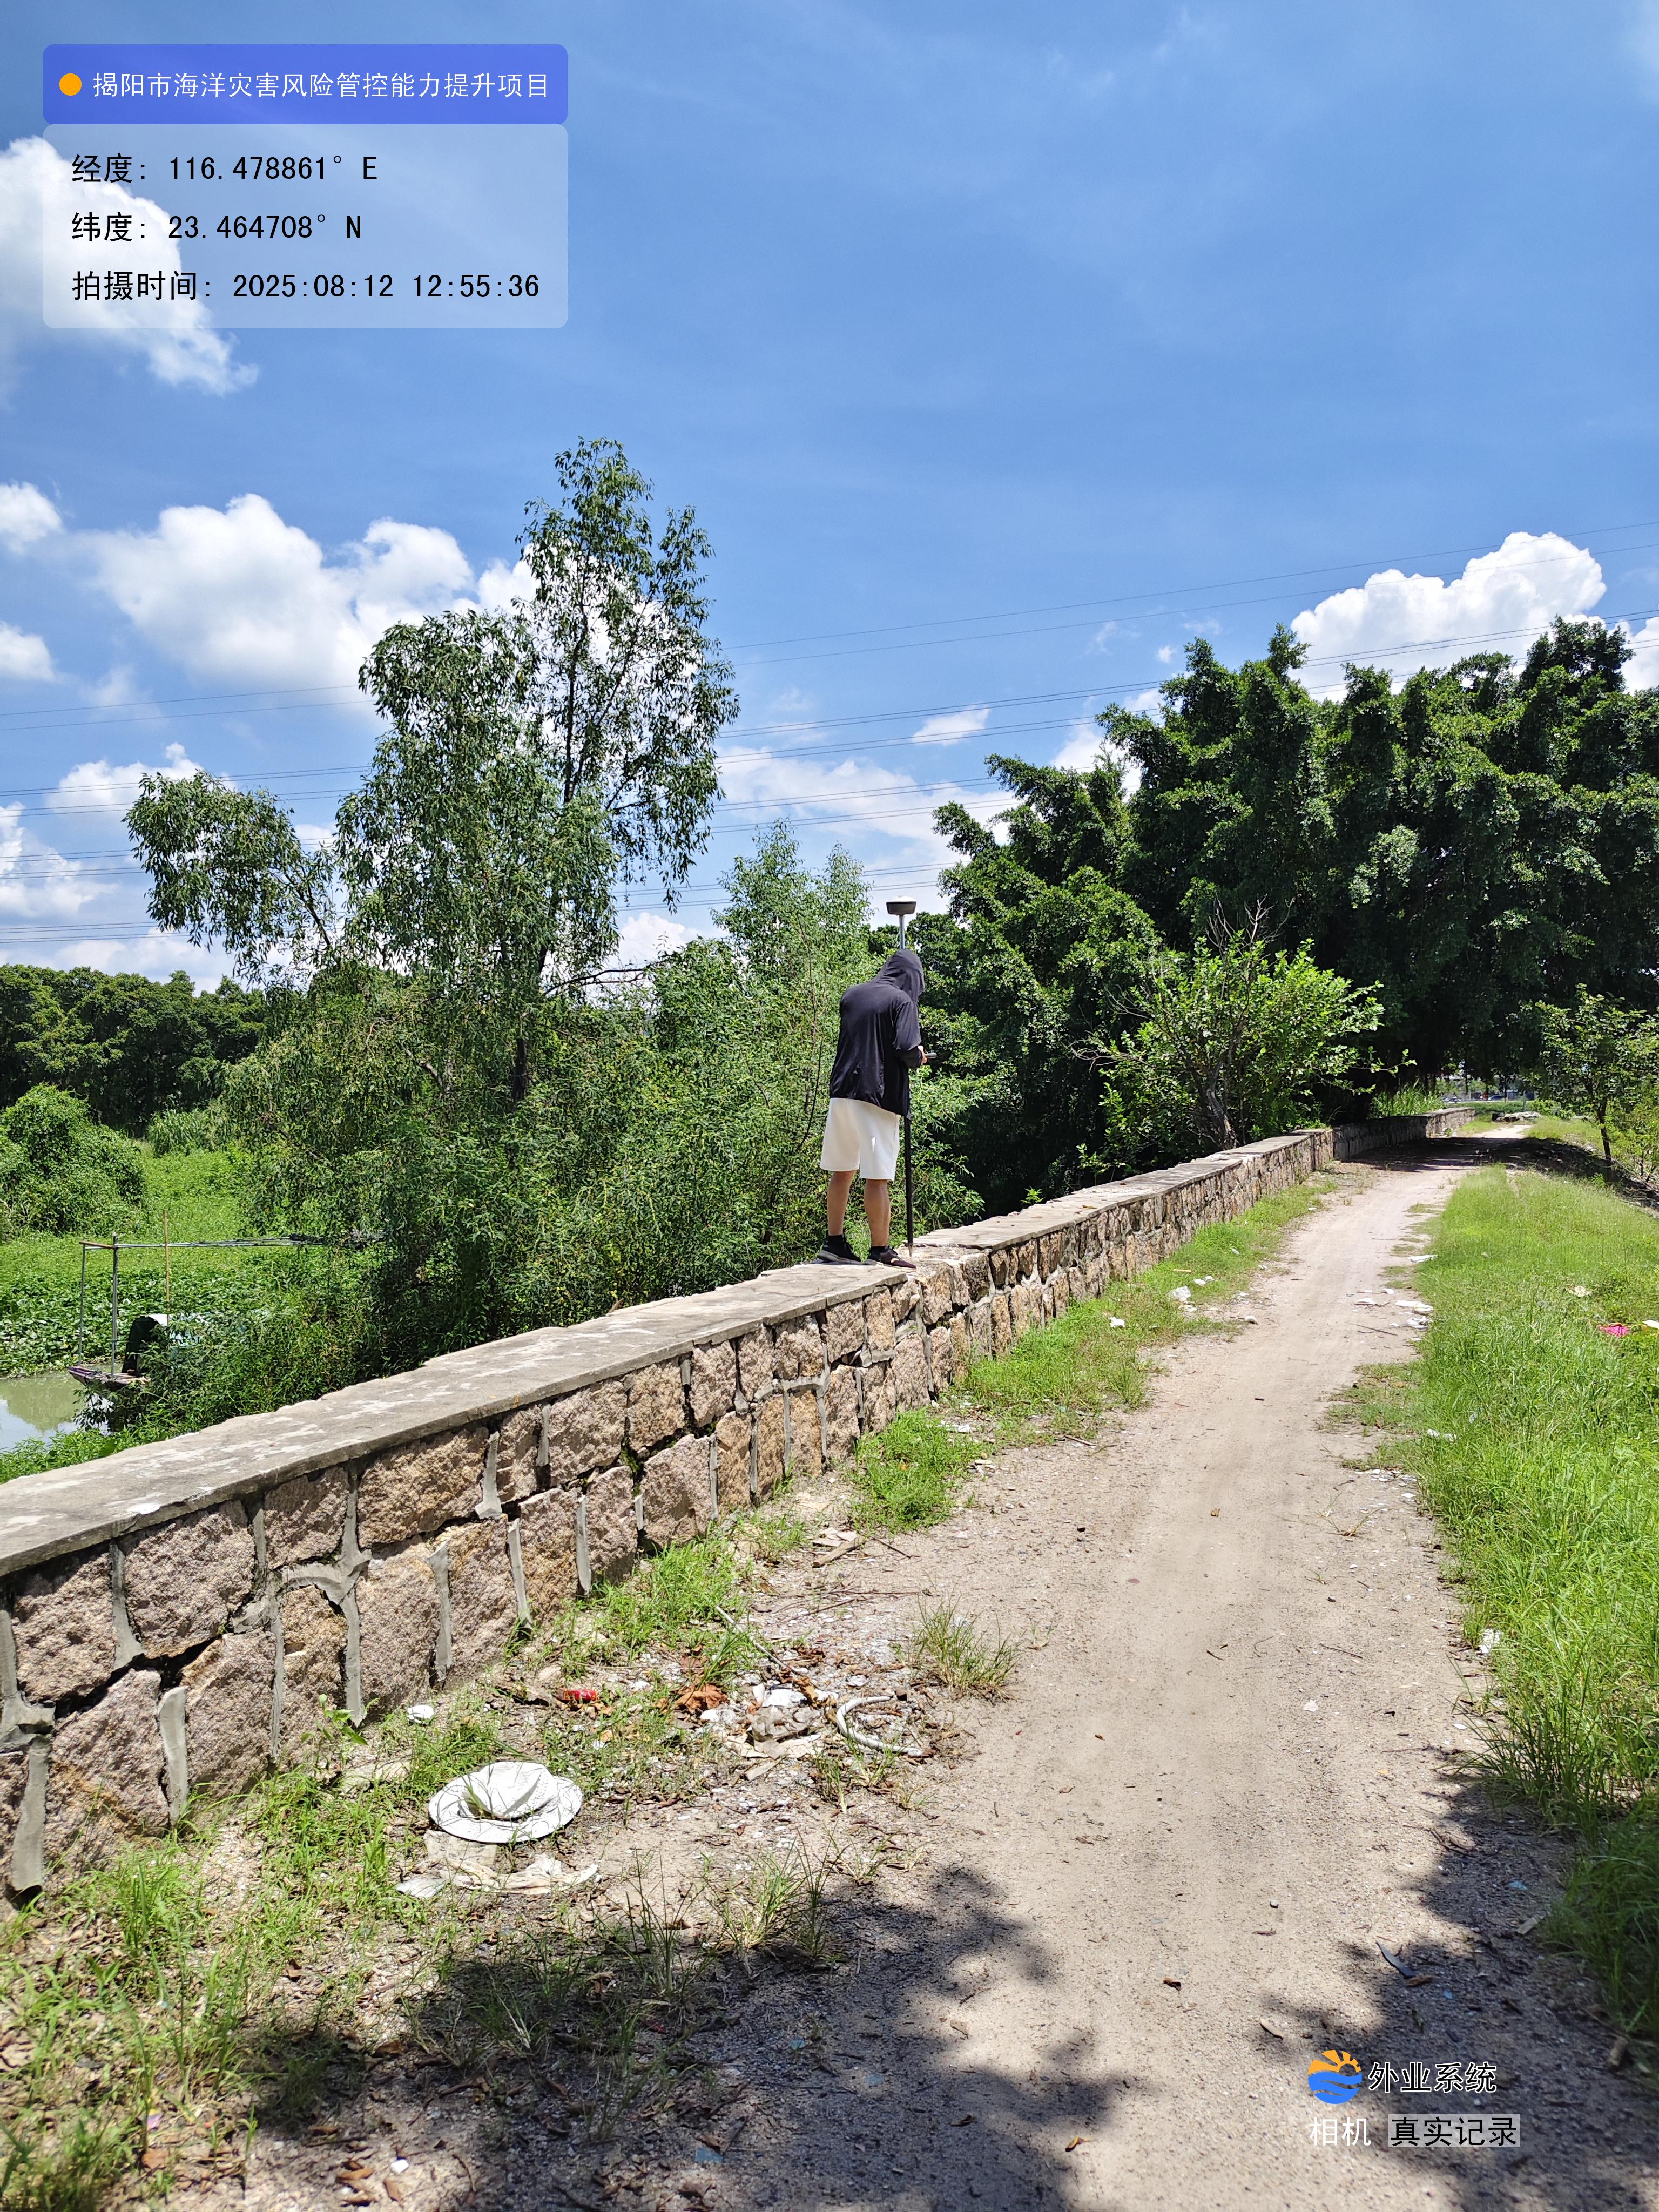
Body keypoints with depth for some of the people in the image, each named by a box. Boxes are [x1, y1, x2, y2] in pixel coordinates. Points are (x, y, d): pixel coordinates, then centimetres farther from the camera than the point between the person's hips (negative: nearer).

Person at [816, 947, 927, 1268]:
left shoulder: (851, 996, 14)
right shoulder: (902, 1001, -5)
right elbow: (906, 1049, -17)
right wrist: (919, 1058, 6)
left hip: (842, 1092, 6)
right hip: (879, 1096, -6)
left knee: (842, 1172, 13)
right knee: (878, 1177, -2)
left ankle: (835, 1242, 18)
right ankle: (880, 1250, 2)